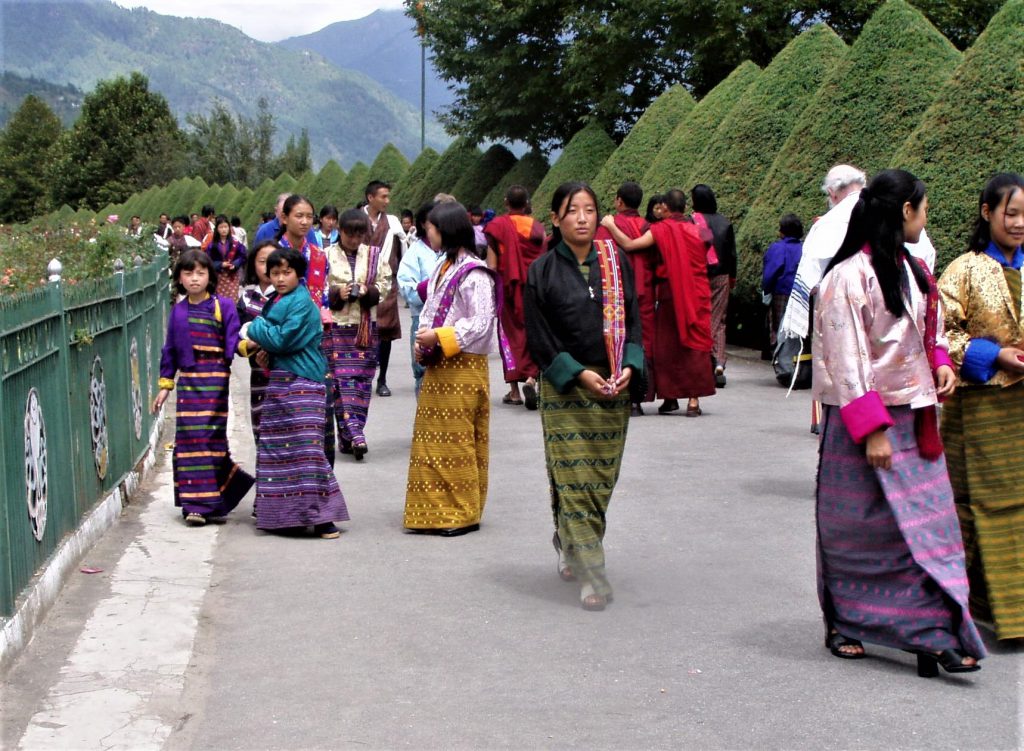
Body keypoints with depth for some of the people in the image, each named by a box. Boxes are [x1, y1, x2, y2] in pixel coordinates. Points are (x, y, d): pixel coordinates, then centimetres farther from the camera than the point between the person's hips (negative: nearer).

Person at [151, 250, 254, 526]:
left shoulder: (223, 306, -1)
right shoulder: (178, 311, 12)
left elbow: (232, 343, -5)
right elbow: (170, 350, 17)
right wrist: (165, 385, 17)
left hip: (215, 381, -4)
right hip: (187, 383, 4)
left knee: (209, 438, -5)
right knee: (188, 440, 2)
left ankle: (200, 504, 0)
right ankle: (196, 503, 10)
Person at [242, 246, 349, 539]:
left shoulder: (302, 303, -11)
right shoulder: (275, 301, 16)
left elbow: (283, 339, -17)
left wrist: (255, 329, -3)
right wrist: (259, 342, 2)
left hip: (302, 383, -9)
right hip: (278, 381, 9)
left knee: (306, 445, -13)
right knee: (275, 448, 10)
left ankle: (322, 516, -12)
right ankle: (283, 513, 19)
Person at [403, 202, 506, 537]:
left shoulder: (473, 273, -14)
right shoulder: (444, 268, 15)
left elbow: (481, 322, -20)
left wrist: (438, 338, -19)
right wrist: (423, 341, 3)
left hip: (463, 368, -9)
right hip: (438, 367, 9)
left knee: (457, 442, -3)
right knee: (432, 440, 12)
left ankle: (463, 514, 5)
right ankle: (435, 511, 19)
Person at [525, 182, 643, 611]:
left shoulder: (616, 263, 5)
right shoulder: (543, 271, -3)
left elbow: (633, 322, 8)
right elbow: (538, 338, -4)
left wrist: (630, 367, -9)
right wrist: (578, 373, -14)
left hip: (614, 389, 3)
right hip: (564, 391, -3)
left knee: (601, 478, 8)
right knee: (574, 479, -7)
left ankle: (568, 543, 32)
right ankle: (591, 575, -6)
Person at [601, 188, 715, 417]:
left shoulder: (661, 230, -7)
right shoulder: (696, 229, 3)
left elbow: (629, 245, -15)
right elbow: (705, 262, 10)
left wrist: (610, 226, -3)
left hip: (670, 293, -2)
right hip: (697, 295, 2)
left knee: (668, 346, 9)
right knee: (694, 344, 2)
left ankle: (671, 398, 14)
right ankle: (693, 400, -4)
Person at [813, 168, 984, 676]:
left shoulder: (911, 269, 11)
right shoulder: (850, 275, -15)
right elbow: (845, 358, -18)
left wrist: (940, 363, 4)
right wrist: (871, 429, -21)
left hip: (913, 419, 8)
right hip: (865, 422, -8)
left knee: (927, 524, 3)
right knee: (855, 528, 4)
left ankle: (935, 634, 7)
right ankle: (842, 626, 20)